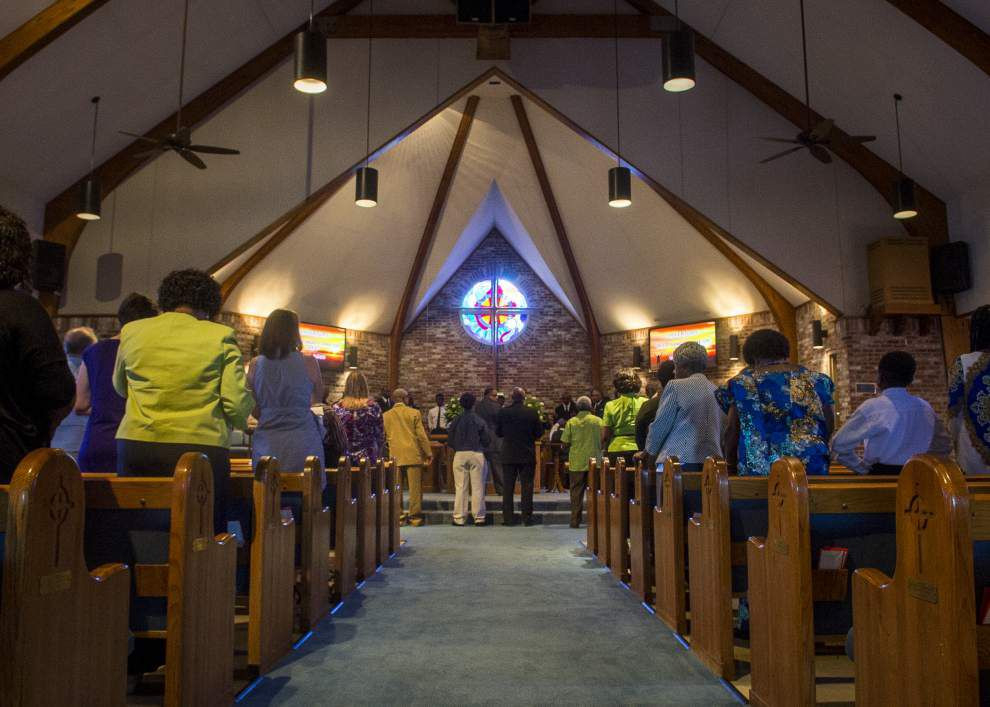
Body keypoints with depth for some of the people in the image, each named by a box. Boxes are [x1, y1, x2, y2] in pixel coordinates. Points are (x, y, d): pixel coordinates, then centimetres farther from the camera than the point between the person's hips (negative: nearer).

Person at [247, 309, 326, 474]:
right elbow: (319, 397, 13)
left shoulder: (255, 364, 2)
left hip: (266, 444, 3)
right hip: (302, 442, -2)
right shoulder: (308, 363, -5)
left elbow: (255, 411, 10)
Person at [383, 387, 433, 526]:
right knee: (414, 487, 3)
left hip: (394, 457, 2)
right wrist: (429, 453, 3)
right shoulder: (414, 413, -3)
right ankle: (414, 516, 5)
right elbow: (421, 435, -4)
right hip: (413, 455, -2)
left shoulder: (385, 416, 4)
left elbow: (382, 437, 12)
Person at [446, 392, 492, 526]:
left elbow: (449, 440, 4)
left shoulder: (455, 420, 0)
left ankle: (459, 518, 7)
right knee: (478, 488, 4)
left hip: (460, 455, 2)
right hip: (476, 454, -2)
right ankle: (479, 517, 6)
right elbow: (487, 440, -4)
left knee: (460, 488, 6)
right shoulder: (479, 421, -6)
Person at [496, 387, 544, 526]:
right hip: (527, 455, -1)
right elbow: (539, 432, -2)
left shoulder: (503, 412, -6)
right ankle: (527, 517, 5)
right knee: (527, 486, 5)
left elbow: (498, 432, 2)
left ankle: (508, 517, 8)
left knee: (507, 487, 7)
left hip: (508, 455, 1)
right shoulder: (532, 412, -7)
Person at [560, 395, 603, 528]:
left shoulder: (571, 422, -2)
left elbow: (566, 442, -3)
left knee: (576, 492, 6)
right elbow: (603, 440, -1)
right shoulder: (598, 421, -2)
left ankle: (575, 521, 6)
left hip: (576, 462, 0)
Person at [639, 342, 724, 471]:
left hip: (681, 461, -6)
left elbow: (660, 424, 0)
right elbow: (722, 429, 16)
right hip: (712, 463, 6)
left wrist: (650, 451, 14)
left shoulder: (676, 386, -5)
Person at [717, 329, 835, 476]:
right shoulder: (814, 379, 10)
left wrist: (731, 464, 14)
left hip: (759, 468, -2)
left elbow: (732, 430, 2)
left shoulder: (742, 382, 2)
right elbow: (829, 426, 12)